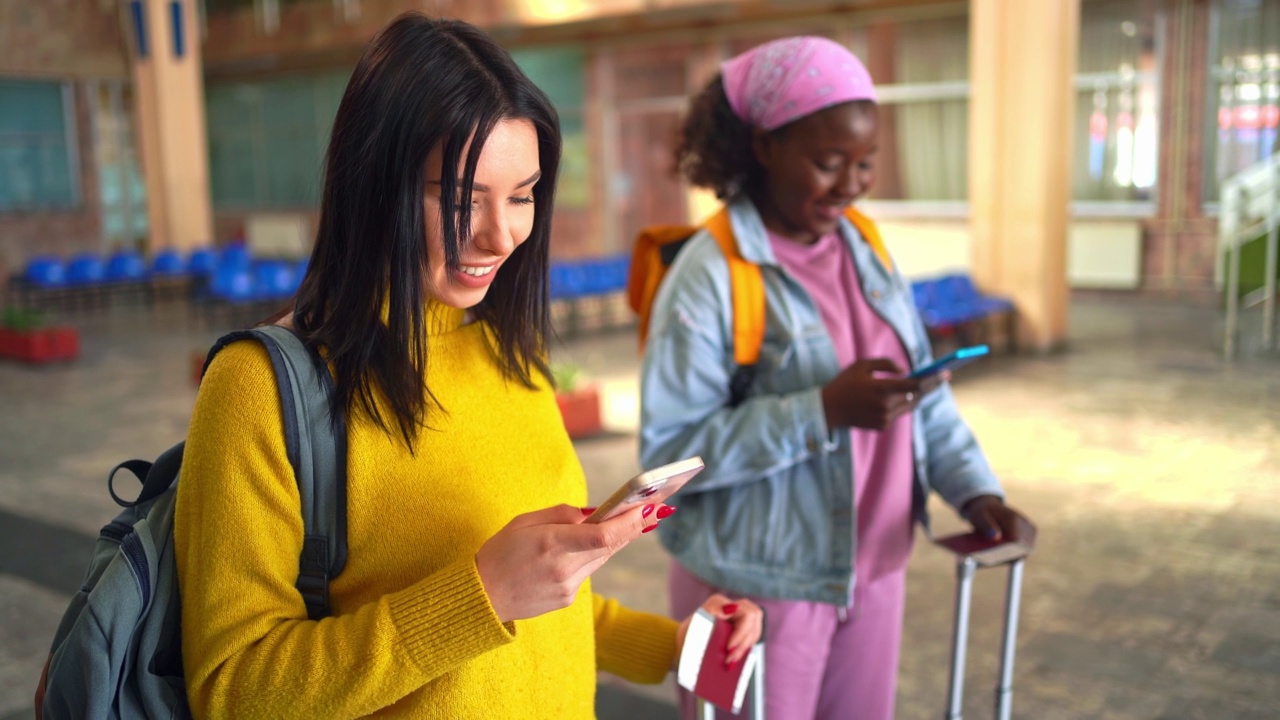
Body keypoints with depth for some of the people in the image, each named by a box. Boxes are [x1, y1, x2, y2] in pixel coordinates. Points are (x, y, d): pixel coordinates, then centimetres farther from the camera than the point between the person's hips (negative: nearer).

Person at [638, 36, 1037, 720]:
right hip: (760, 585, -6)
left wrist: (976, 489, -6)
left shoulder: (866, 244, 3)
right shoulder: (710, 273, -19)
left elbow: (923, 387, 8)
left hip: (871, 568, 6)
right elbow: (667, 450, -21)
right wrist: (824, 412, -28)